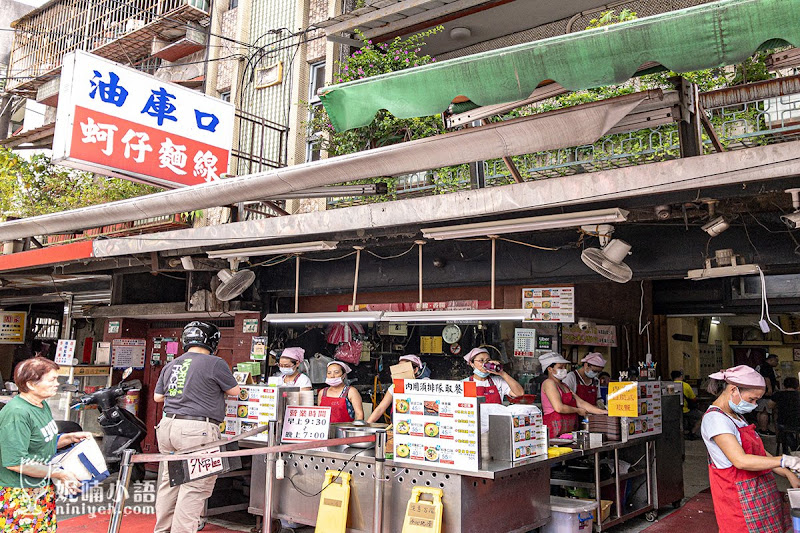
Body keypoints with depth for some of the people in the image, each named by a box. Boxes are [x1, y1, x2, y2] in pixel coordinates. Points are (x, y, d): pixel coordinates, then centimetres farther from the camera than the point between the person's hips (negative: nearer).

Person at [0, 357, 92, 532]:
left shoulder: (42, 404, 7)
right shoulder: (16, 413, -23)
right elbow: (14, 462, -26)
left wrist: (70, 437, 1)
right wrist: (58, 474, -21)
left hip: (44, 489, 9)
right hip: (20, 496, -9)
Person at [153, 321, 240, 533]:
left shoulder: (171, 365, 12)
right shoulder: (215, 364, -7)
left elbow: (157, 397, 21)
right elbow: (235, 391, 4)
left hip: (168, 425, 8)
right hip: (197, 430, -8)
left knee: (169, 482, 18)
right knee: (194, 487, -1)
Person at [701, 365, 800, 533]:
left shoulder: (737, 415, 15)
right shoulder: (715, 418, -17)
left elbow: (759, 453, 16)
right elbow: (741, 461, -25)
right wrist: (784, 461, -22)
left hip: (760, 491, 9)